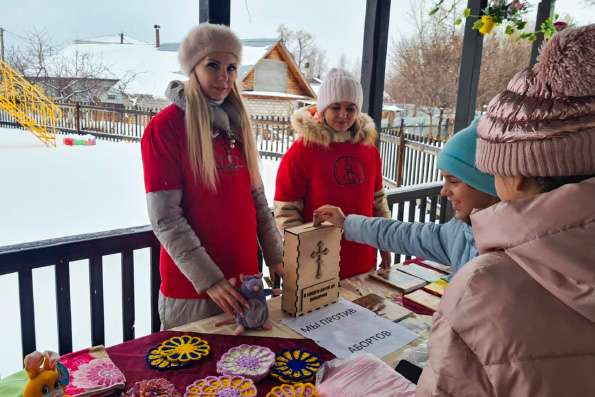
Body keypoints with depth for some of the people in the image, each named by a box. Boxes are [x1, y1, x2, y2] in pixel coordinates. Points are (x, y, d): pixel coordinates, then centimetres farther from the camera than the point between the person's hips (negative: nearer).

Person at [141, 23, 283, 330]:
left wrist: (275, 256, 5)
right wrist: (208, 279, -19)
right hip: (191, 286, -5)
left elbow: (256, 196, 10)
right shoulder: (165, 127, -11)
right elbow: (165, 218, -15)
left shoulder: (236, 123, 8)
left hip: (243, 277, 6)